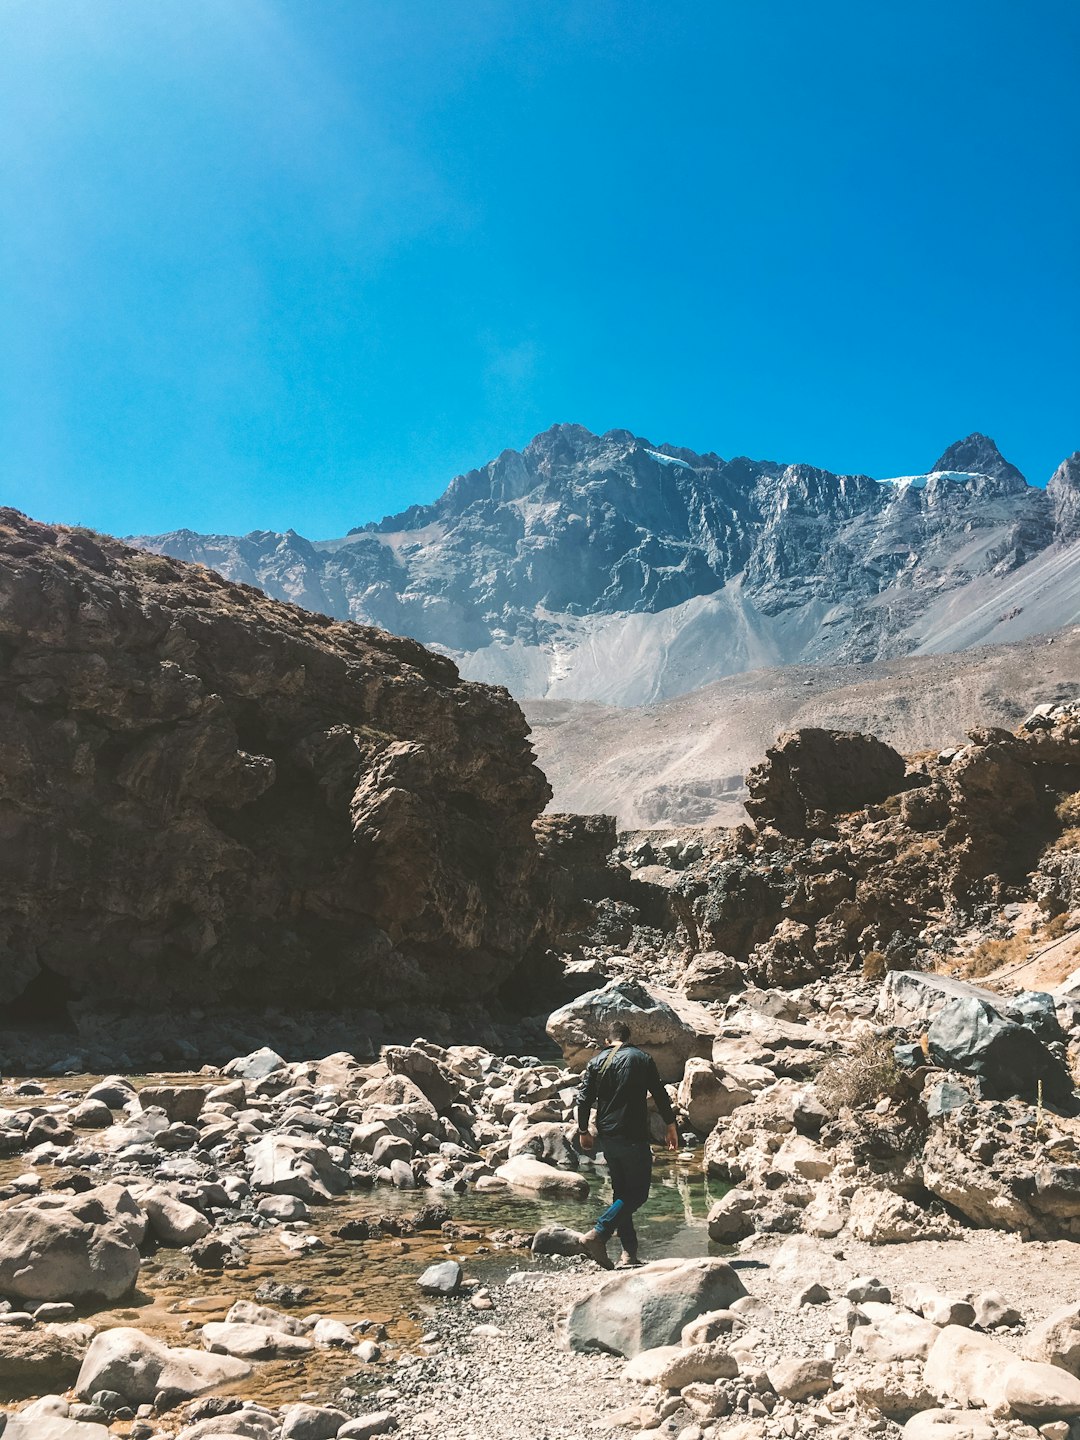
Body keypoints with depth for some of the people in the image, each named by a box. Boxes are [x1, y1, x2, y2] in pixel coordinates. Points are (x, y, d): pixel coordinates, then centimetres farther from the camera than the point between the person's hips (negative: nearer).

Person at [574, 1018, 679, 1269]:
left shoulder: (596, 1062, 6)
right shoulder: (642, 1059, 0)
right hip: (633, 1137, -5)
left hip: (606, 1137, 5)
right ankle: (596, 1235, -15)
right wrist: (671, 1127, 7)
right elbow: (660, 1095, -1)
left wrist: (583, 1131, 13)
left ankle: (629, 1252, 11)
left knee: (621, 1192, 15)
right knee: (637, 1193, 0)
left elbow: (584, 1099, 2)